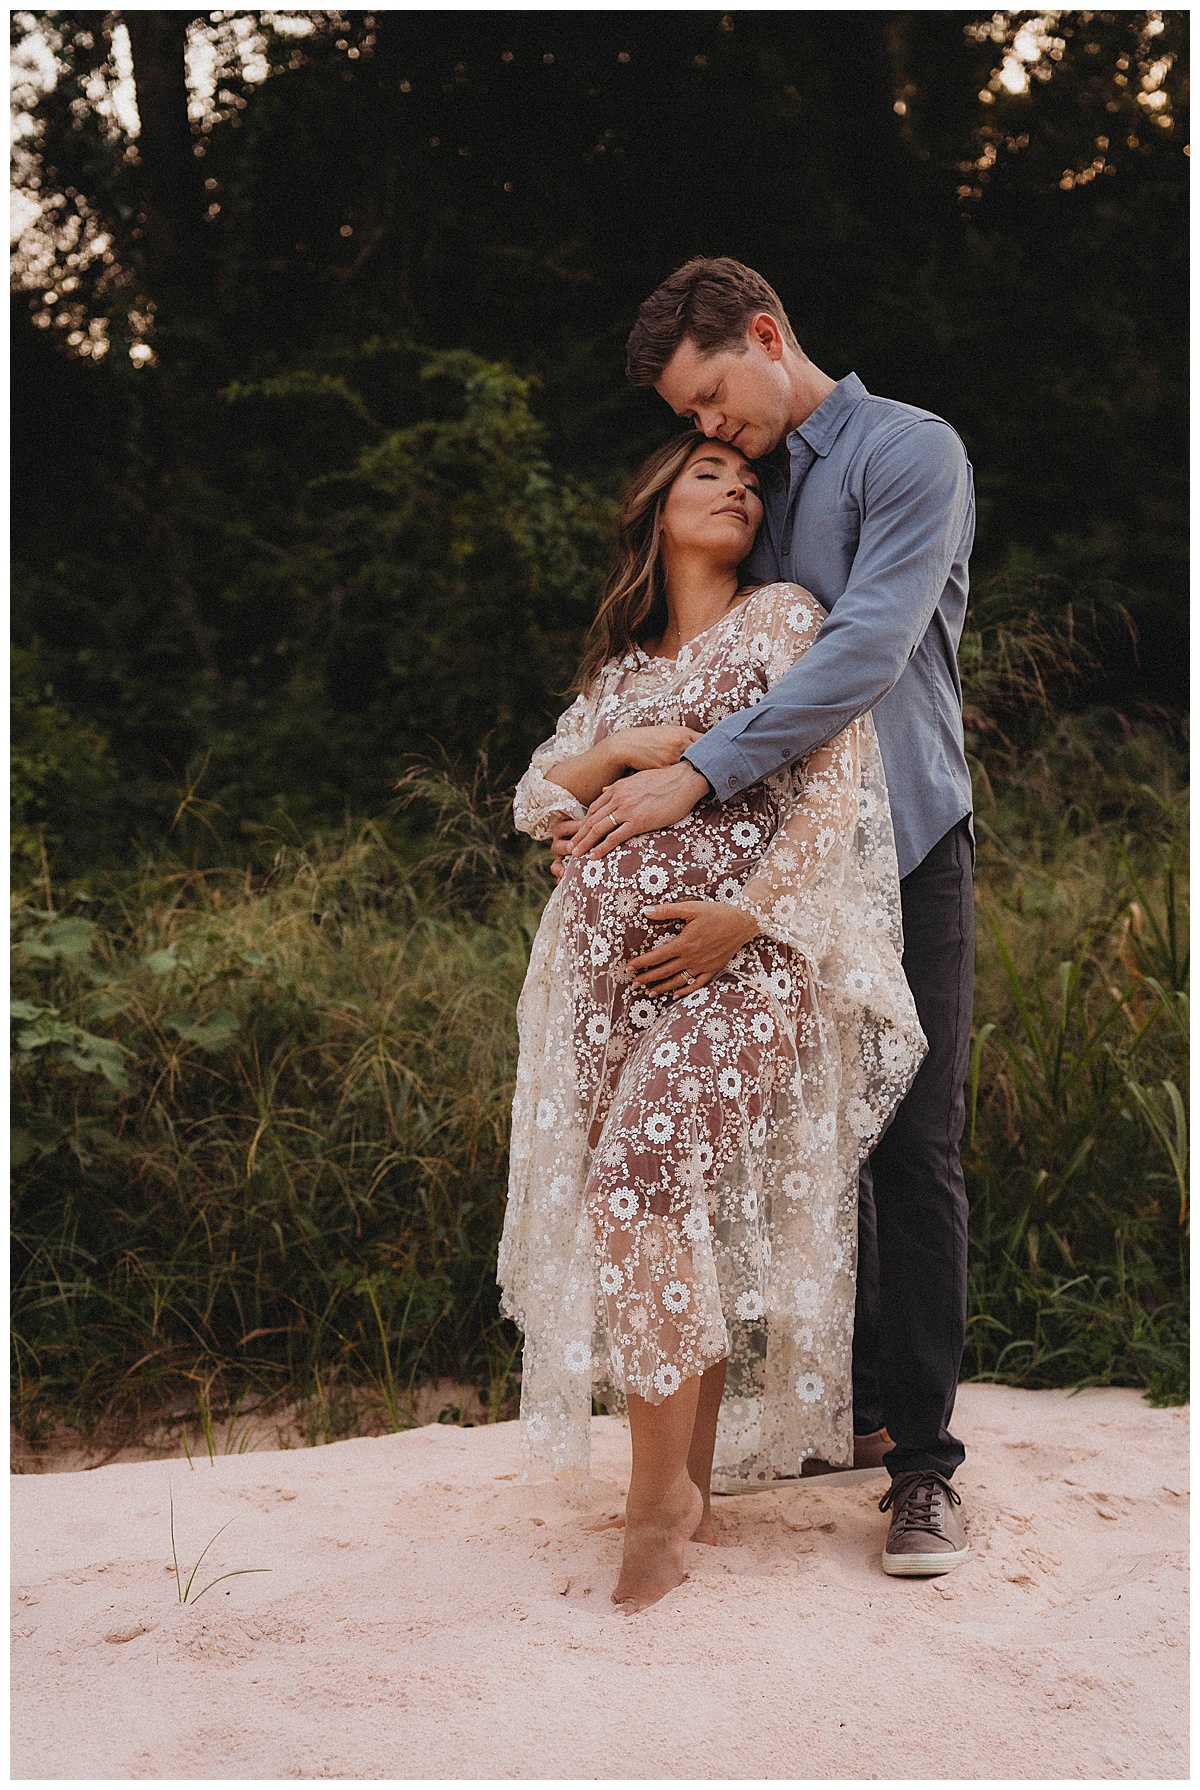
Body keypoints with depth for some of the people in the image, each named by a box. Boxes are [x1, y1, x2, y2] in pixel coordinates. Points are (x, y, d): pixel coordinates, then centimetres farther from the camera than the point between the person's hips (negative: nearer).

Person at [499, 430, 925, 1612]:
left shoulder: (782, 622, 7)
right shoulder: (617, 666, 23)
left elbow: (839, 784, -5)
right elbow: (537, 804, 16)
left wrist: (747, 912, -14)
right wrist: (619, 750, -3)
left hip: (739, 963, -5)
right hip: (609, 968, 5)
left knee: (641, 1177, -21)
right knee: (668, 1216, 2)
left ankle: (661, 1484, -9)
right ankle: (690, 1490, 12)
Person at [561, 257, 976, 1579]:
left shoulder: (909, 452, -7)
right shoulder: (753, 485, 16)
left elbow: (868, 651, -21)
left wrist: (696, 774, -27)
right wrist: (602, 785, 3)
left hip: (902, 849, -6)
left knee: (914, 1149, -6)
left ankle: (925, 1458, 1)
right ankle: (855, 1401, 24)